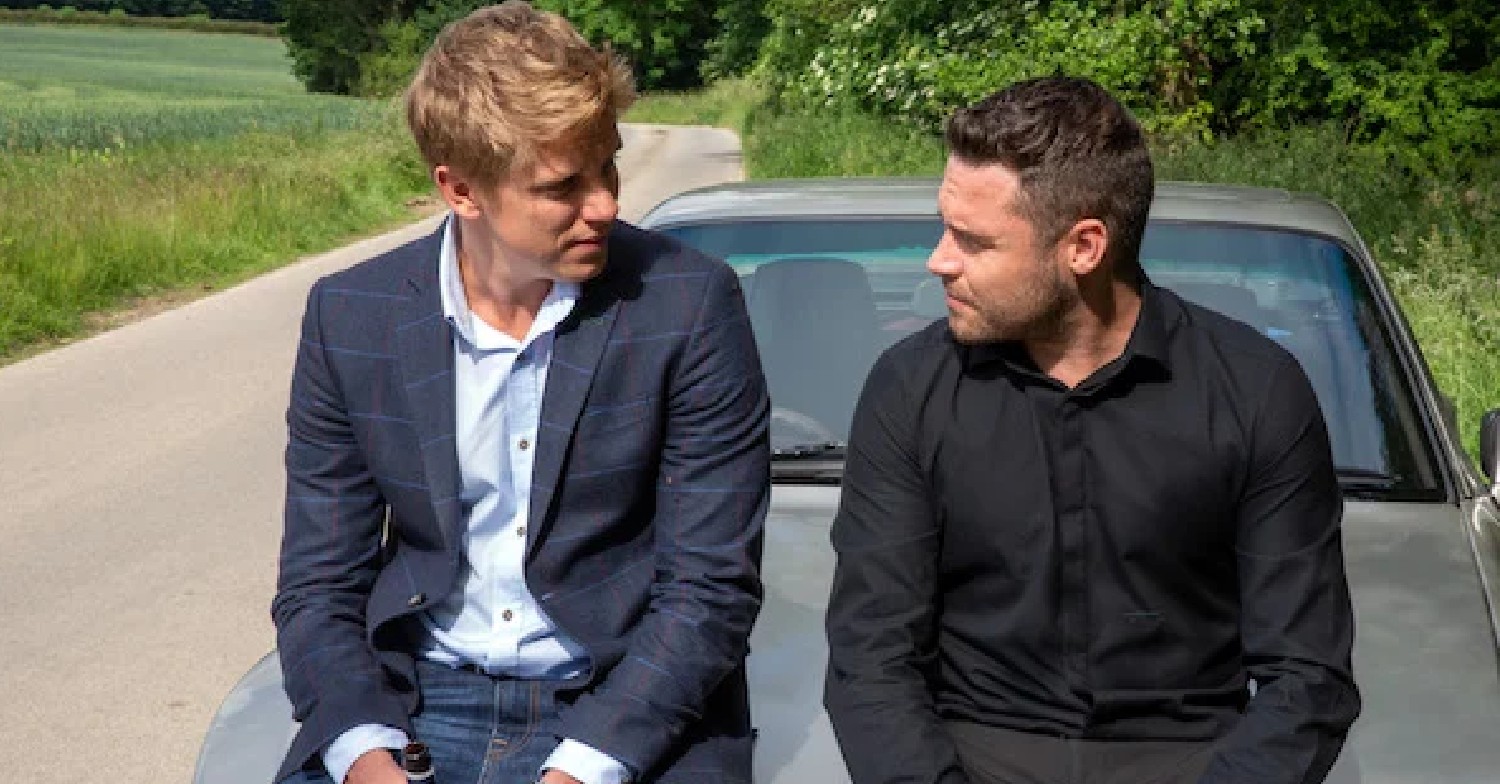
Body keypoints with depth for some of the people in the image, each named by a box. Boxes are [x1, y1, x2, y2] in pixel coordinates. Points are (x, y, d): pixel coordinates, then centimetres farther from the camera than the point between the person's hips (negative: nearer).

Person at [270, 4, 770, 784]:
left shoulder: (688, 303, -9)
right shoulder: (348, 316, -1)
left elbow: (713, 587, -8)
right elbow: (318, 584, 2)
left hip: (627, 713, -1)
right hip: (410, 707, 1)